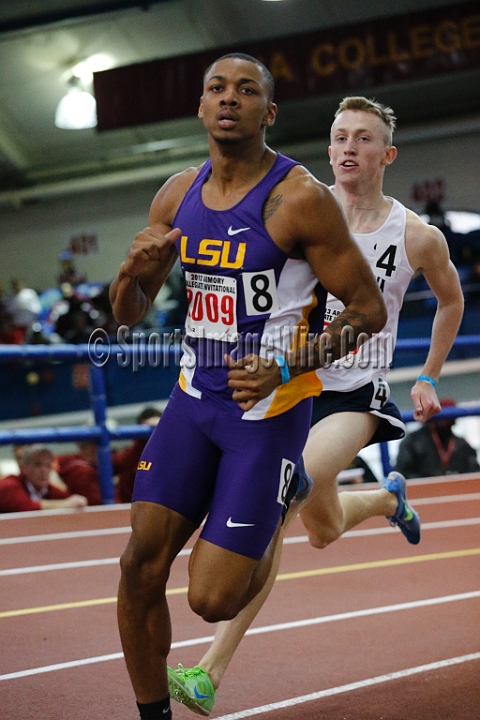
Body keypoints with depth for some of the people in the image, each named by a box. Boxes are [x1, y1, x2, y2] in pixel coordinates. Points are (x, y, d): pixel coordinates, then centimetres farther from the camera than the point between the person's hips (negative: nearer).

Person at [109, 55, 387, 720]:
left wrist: (286, 368, -21)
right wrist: (134, 269, -11)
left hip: (269, 408, -5)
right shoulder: (177, 196, 5)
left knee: (212, 599, -8)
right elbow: (128, 314, 12)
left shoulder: (301, 198, -13)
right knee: (140, 567, -4)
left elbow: (370, 309, -10)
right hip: (195, 397, 5)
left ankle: (278, 523, 26)